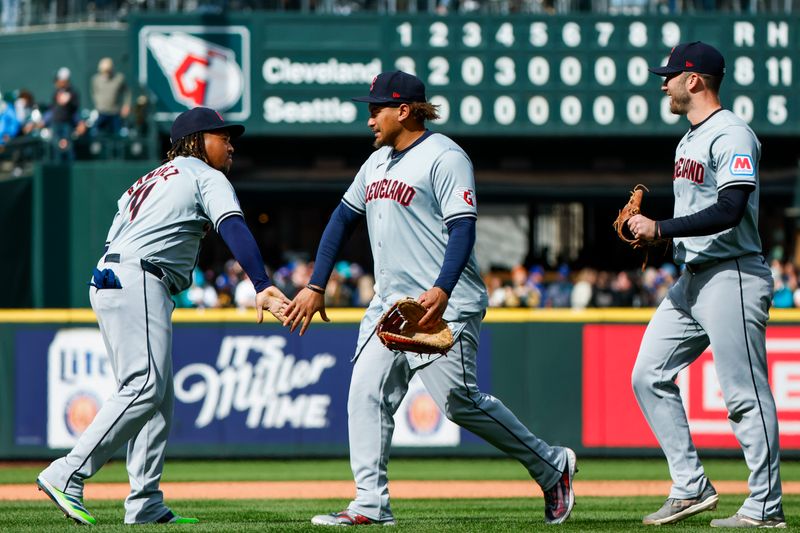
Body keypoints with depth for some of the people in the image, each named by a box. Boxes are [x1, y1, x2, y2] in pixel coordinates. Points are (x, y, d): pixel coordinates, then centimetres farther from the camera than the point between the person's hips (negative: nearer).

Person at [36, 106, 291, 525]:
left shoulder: (148, 181, 29)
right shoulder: (206, 177, 5)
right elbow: (233, 228, -13)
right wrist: (262, 286, -26)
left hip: (108, 280, 9)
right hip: (138, 282, -9)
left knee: (157, 396, 9)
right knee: (144, 387, -18)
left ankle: (145, 505, 2)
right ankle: (67, 476, -26)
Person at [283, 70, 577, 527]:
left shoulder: (444, 157, -10)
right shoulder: (378, 161, 17)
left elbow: (463, 229, -18)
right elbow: (344, 219, 24)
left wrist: (442, 291, -32)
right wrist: (316, 286, 18)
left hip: (443, 306, -9)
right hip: (389, 302, 9)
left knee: (460, 402, -10)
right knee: (366, 394, -3)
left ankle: (552, 466, 6)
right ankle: (371, 504, -5)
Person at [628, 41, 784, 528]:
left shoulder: (732, 135, -14)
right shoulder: (689, 141, 18)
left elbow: (729, 212, -25)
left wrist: (660, 229, -21)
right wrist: (646, 224, 8)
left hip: (734, 277, -11)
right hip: (692, 280, 11)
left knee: (745, 395, -8)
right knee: (649, 376, 7)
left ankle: (765, 509, -4)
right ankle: (691, 488, 10)